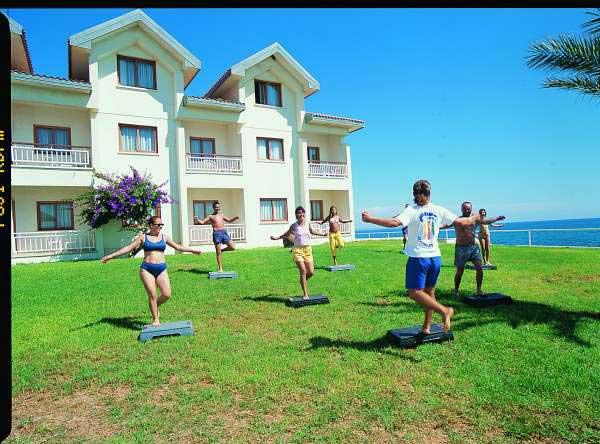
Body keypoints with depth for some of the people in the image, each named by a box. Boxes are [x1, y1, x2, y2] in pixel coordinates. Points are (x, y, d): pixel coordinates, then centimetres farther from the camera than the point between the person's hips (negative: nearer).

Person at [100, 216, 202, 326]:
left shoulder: (164, 237, 9)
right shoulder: (143, 237, 3)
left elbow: (178, 247, 17)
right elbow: (128, 248, 1)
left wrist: (192, 250, 19)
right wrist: (111, 256, -4)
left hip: (161, 269, 2)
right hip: (147, 269, -2)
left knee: (167, 294, -7)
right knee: (152, 295, -6)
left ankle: (155, 306, 25)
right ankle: (155, 319, 11)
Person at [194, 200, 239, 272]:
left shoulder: (221, 216, 21)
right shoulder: (210, 216, 9)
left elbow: (229, 220, 30)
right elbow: (202, 222, 4)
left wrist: (235, 218, 14)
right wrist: (197, 220, -14)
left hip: (224, 232, 4)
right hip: (216, 233, -4)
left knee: (233, 247, -9)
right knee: (218, 253, -1)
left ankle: (222, 250, 18)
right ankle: (220, 268, 8)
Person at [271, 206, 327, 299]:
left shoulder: (307, 223, 6)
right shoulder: (294, 225, -3)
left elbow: (312, 231, 27)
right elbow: (287, 234, 13)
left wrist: (323, 234, 36)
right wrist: (277, 237, 2)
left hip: (308, 249, 4)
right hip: (297, 249, -4)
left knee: (311, 272, -1)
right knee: (303, 271, -10)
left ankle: (302, 281, 32)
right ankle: (305, 294, -1)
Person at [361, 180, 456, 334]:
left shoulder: (412, 210, -11)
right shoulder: (439, 210, 3)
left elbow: (395, 222, -25)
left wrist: (370, 219, -20)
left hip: (418, 258, -6)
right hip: (435, 257, 6)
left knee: (414, 292, -1)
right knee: (429, 291, 16)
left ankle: (444, 310, -11)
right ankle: (426, 326, 22)